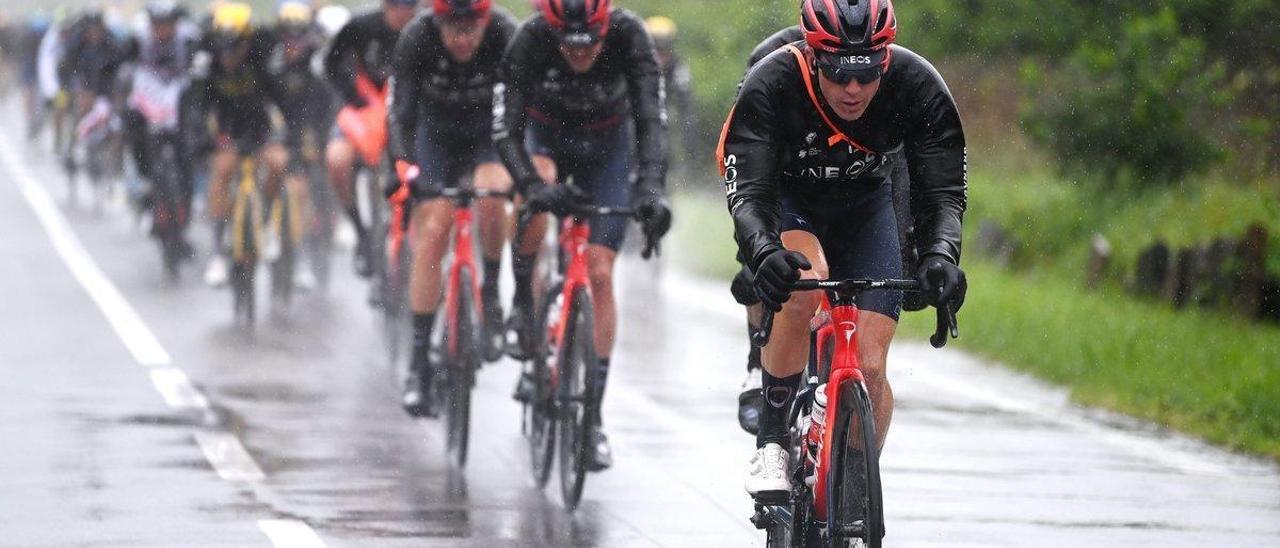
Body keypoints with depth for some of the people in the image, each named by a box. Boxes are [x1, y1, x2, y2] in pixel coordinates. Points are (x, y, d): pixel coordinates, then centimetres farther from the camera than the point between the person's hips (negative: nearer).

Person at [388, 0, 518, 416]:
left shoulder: (505, 35, -30)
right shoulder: (417, 39, -28)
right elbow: (402, 114, -29)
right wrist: (405, 167, -45)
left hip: (491, 131, -1)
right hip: (438, 132, 1)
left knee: (490, 196, -31)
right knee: (431, 234, -12)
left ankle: (490, 298, -8)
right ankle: (419, 359, -7)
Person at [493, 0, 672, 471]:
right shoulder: (529, 41, -32)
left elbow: (650, 120, -36)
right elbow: (507, 131, -34)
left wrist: (651, 189, -52)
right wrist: (532, 185, -53)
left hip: (608, 144, 0)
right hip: (546, 135, 0)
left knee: (599, 273, -9)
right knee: (536, 201, -36)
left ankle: (594, 414, -1)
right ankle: (522, 305, -10)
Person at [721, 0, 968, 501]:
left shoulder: (919, 88, -28)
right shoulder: (769, 87, -33)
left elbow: (942, 192, -29)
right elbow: (747, 193, -37)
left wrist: (941, 255, -50)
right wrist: (763, 251, -59)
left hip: (863, 206, 2)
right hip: (784, 201, -2)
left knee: (869, 369, -11)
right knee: (804, 284, -36)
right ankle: (770, 447, -22)